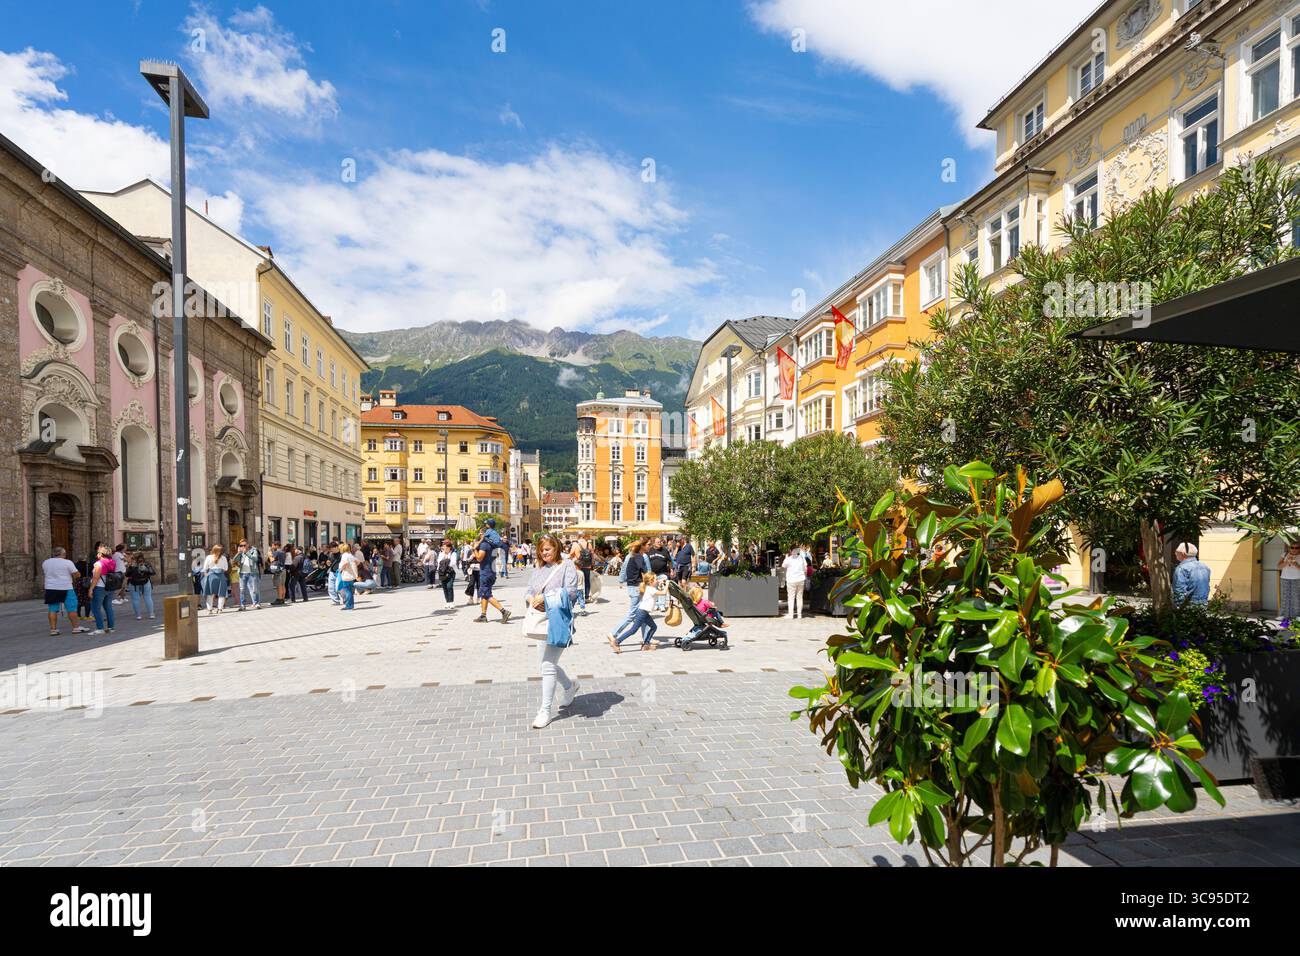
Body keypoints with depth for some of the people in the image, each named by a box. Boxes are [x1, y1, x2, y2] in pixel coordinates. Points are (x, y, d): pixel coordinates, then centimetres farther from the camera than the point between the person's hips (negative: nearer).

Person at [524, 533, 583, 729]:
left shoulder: (567, 565, -5)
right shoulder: (538, 569, 14)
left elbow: (570, 591, -13)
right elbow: (528, 589, 12)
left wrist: (545, 597, -18)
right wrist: (531, 598, -12)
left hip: (558, 620, -7)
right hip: (542, 620, 7)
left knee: (548, 665, -8)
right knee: (548, 663, 16)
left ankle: (546, 710, 3)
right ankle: (569, 686, 44)